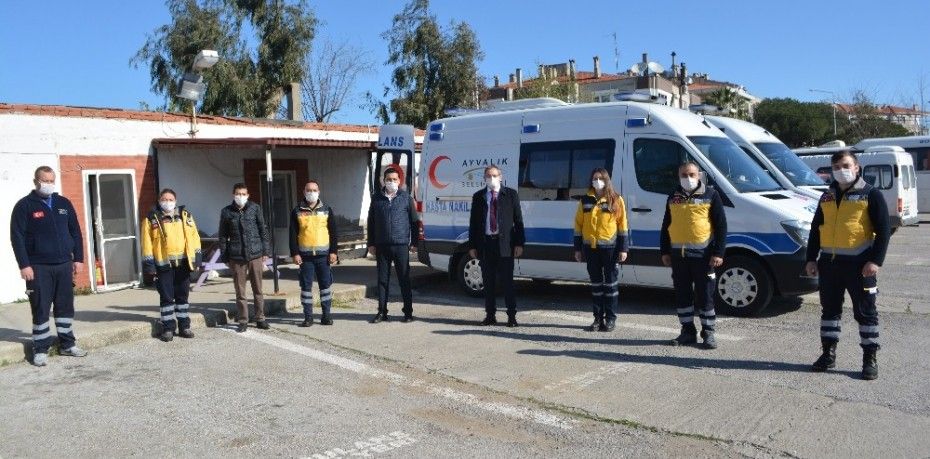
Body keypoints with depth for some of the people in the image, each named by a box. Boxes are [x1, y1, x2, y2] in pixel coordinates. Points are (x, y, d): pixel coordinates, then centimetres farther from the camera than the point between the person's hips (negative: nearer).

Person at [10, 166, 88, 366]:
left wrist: (78, 258, 7)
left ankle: (67, 344, 20)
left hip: (64, 265, 4)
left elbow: (75, 232, 13)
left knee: (66, 306, 9)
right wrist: (24, 265, -13)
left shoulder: (64, 203, 10)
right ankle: (40, 350, 10)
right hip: (38, 267, -4)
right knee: (41, 309, 1)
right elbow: (17, 237, -7)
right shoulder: (25, 206, -3)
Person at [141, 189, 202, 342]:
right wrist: (149, 263, -6)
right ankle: (168, 328, 11)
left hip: (183, 262, 3)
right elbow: (147, 242, -2)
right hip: (163, 264, -3)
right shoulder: (152, 219, -1)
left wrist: (196, 257, 4)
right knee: (166, 297, 3)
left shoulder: (185, 215, 7)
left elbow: (194, 236, 8)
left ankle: (184, 327, 19)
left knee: (182, 295, 10)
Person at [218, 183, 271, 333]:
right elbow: (222, 236, 8)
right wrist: (226, 257, 5)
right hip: (236, 257, 0)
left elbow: (263, 230, 6)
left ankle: (260, 319, 16)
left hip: (255, 254, 0)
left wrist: (266, 252, 2)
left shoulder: (255, 208, 3)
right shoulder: (226, 212, 4)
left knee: (258, 289, 6)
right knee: (240, 291, 5)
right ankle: (243, 321, 13)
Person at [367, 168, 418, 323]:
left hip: (401, 245, -2)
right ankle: (382, 312, 14)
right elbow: (371, 222, 11)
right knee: (382, 279, 6)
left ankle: (408, 312, 10)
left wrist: (414, 242, 1)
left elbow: (414, 221, 6)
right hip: (382, 246, 2)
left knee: (404, 279, 2)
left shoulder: (406, 197, 3)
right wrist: (371, 243, 7)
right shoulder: (376, 198, 7)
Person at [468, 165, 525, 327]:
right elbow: (473, 223, 10)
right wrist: (472, 245, 3)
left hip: (505, 244, -2)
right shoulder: (478, 197, 9)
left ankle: (511, 316, 8)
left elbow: (518, 221, 2)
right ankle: (490, 315, 16)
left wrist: (519, 243, -6)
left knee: (507, 281, 0)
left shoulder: (511, 194, 4)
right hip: (485, 244, 2)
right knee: (488, 282, 7)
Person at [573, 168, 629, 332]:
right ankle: (598, 318, 16)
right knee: (596, 283, 9)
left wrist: (623, 248, -4)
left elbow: (622, 224, 0)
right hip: (590, 247, 3)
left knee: (610, 283, 3)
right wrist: (578, 249, 6)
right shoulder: (585, 201, 8)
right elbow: (578, 225, 9)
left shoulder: (616, 200, 1)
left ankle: (610, 318, 11)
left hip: (610, 247, -3)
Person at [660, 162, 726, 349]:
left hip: (702, 254, -4)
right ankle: (688, 331, 19)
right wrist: (665, 251, 11)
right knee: (682, 295, 8)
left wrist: (718, 253, -10)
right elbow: (665, 226, 17)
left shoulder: (711, 195, 0)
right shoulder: (673, 197, 13)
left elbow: (721, 226, -3)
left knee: (705, 296, 1)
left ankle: (708, 333, 12)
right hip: (678, 254, 4)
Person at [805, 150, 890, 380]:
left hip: (858, 263, -5)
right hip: (829, 262, 5)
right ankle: (828, 354, 21)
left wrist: (875, 260, -15)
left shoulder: (870, 194, -3)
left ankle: (870, 359, 10)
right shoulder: (827, 196, 13)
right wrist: (811, 259, 10)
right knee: (829, 309, 11)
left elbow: (883, 230, -6)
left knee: (865, 311, 2)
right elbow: (816, 228, 17)